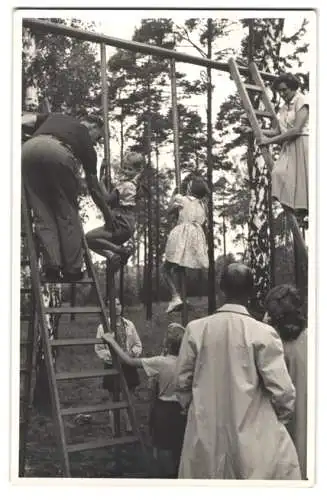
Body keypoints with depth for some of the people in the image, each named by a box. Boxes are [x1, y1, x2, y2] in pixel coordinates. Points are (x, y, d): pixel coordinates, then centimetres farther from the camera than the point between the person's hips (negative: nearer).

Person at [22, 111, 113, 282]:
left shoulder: (55, 117, 38)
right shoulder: (86, 140, 29)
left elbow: (24, 122, 25)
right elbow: (93, 187, 33)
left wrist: (38, 132, 43)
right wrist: (108, 215, 43)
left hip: (28, 149, 3)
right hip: (59, 153, -3)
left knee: (42, 214, 11)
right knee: (67, 214, 12)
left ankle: (52, 268, 4)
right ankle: (72, 271, 12)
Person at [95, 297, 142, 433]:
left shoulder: (129, 324, 5)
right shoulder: (103, 327, -6)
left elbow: (138, 345, 9)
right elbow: (98, 349, -6)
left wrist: (132, 353, -10)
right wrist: (112, 356, -18)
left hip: (129, 366, 3)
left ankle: (129, 430, 24)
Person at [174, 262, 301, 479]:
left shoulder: (195, 329, -3)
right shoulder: (262, 333, -12)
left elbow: (182, 381, 4)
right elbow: (282, 390, -11)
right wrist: (282, 416, 9)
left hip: (206, 432, 4)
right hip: (252, 434, -3)